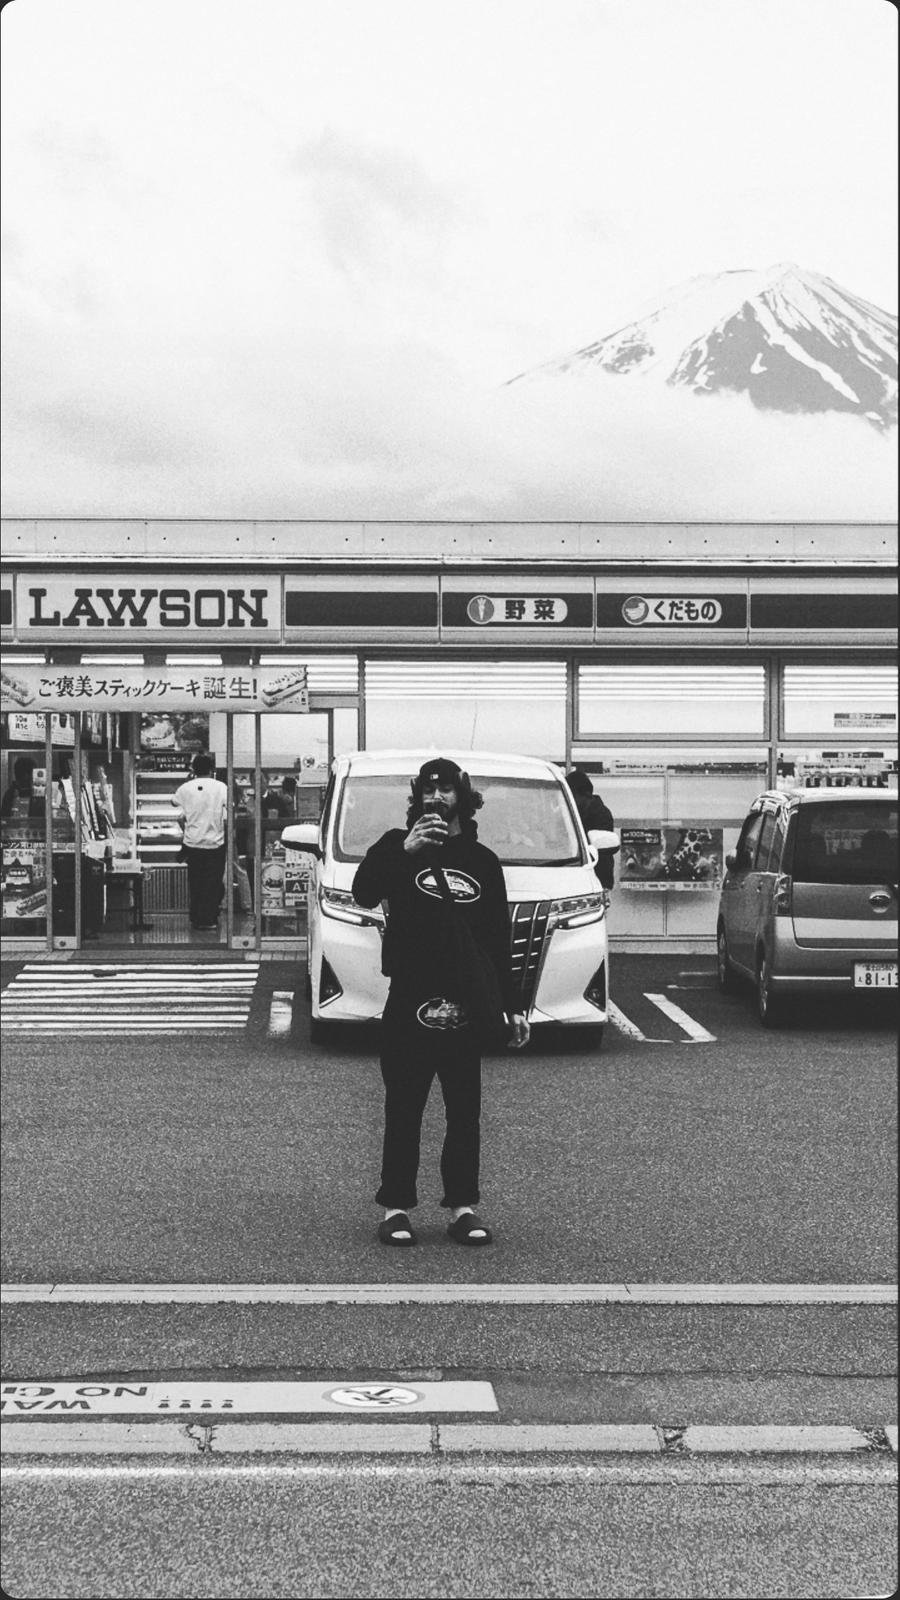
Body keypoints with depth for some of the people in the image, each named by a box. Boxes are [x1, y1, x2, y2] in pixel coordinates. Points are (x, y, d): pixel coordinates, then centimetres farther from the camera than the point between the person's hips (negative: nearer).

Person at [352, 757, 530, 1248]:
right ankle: (396, 1208, 7)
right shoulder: (398, 846, 6)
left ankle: (463, 1207, 12)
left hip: (466, 1006, 3)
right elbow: (363, 892, -12)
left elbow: (498, 940, 16)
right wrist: (403, 852, -23)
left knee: (465, 1112, 5)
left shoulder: (482, 860, 14)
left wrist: (513, 1007, 12)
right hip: (408, 1002, -2)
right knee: (403, 1111, 2)